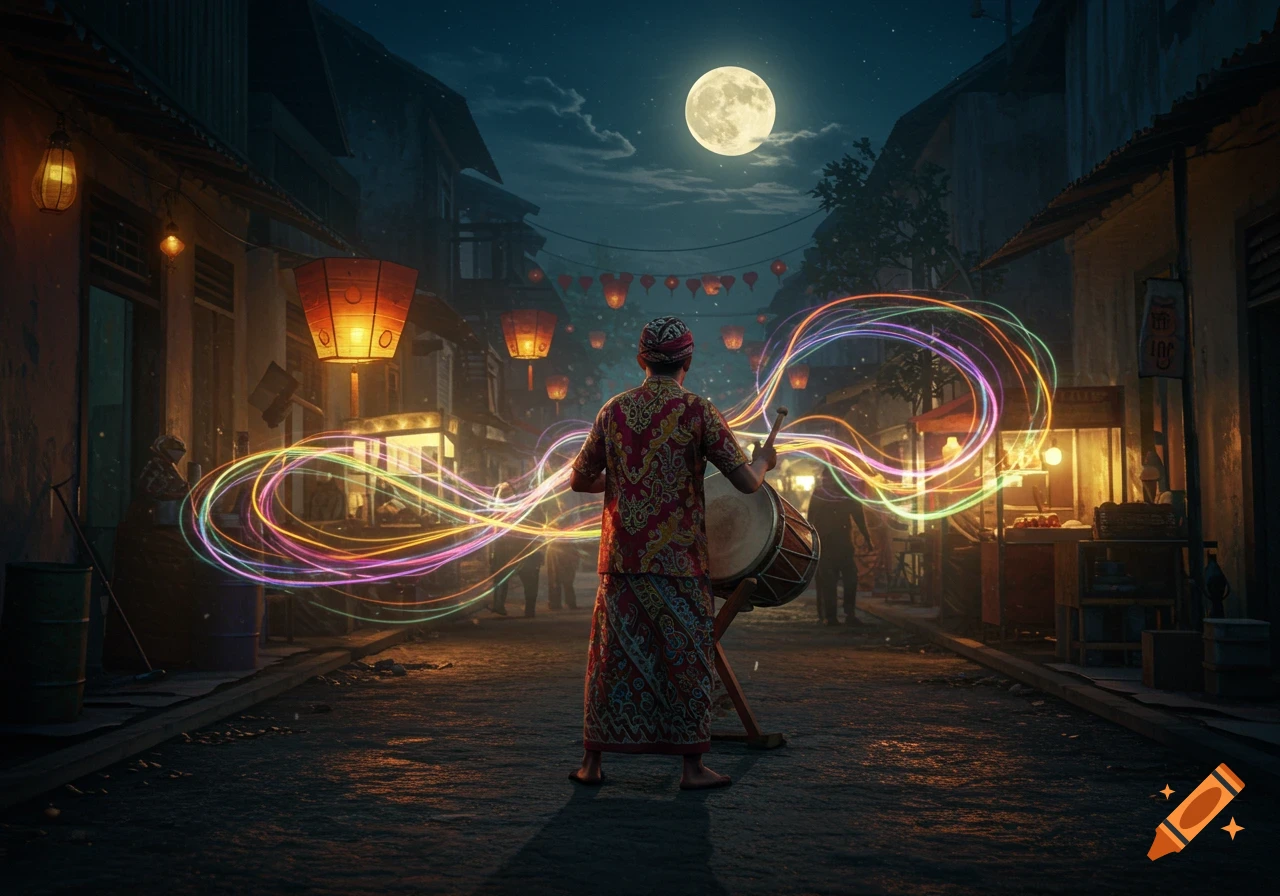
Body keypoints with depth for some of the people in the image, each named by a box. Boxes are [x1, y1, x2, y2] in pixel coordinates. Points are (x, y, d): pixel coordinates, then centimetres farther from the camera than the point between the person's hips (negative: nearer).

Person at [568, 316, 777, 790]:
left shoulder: (613, 410, 5)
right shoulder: (697, 412, -6)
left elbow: (580, 480, 12)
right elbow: (746, 482, -9)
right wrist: (763, 460, 13)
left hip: (622, 557, 3)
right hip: (679, 558, -3)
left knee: (613, 654, 10)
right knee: (685, 657, 4)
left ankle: (591, 762, 14)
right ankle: (692, 766, 7)